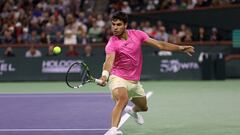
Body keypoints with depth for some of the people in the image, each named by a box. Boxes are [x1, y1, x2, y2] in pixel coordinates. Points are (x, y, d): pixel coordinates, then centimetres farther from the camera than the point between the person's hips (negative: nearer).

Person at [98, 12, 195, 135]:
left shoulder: (137, 34, -5)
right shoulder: (112, 43, -18)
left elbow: (159, 45, -1)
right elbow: (109, 61, -35)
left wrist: (180, 48, -4)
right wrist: (104, 75, -55)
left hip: (134, 81, 6)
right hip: (118, 78, -6)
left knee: (143, 107, 25)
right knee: (123, 99, -37)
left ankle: (132, 110, 62)